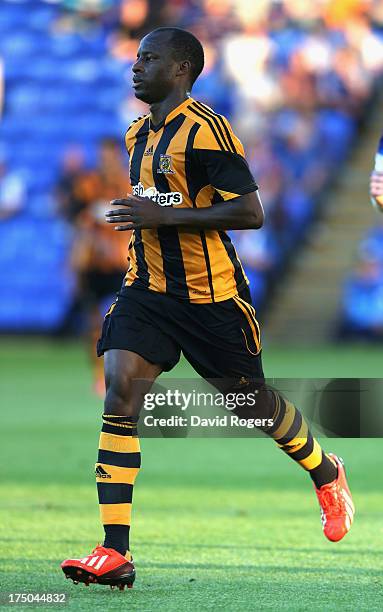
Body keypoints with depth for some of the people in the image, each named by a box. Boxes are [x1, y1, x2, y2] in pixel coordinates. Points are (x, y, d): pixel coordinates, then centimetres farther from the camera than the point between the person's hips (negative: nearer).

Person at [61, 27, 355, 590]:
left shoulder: (206, 130, -15)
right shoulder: (137, 136, 12)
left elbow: (250, 212, -20)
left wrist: (164, 216, -23)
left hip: (210, 293, -6)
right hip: (146, 289, 6)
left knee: (251, 400, 9)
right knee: (119, 399, -13)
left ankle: (326, 475, 42)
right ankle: (115, 554, -16)